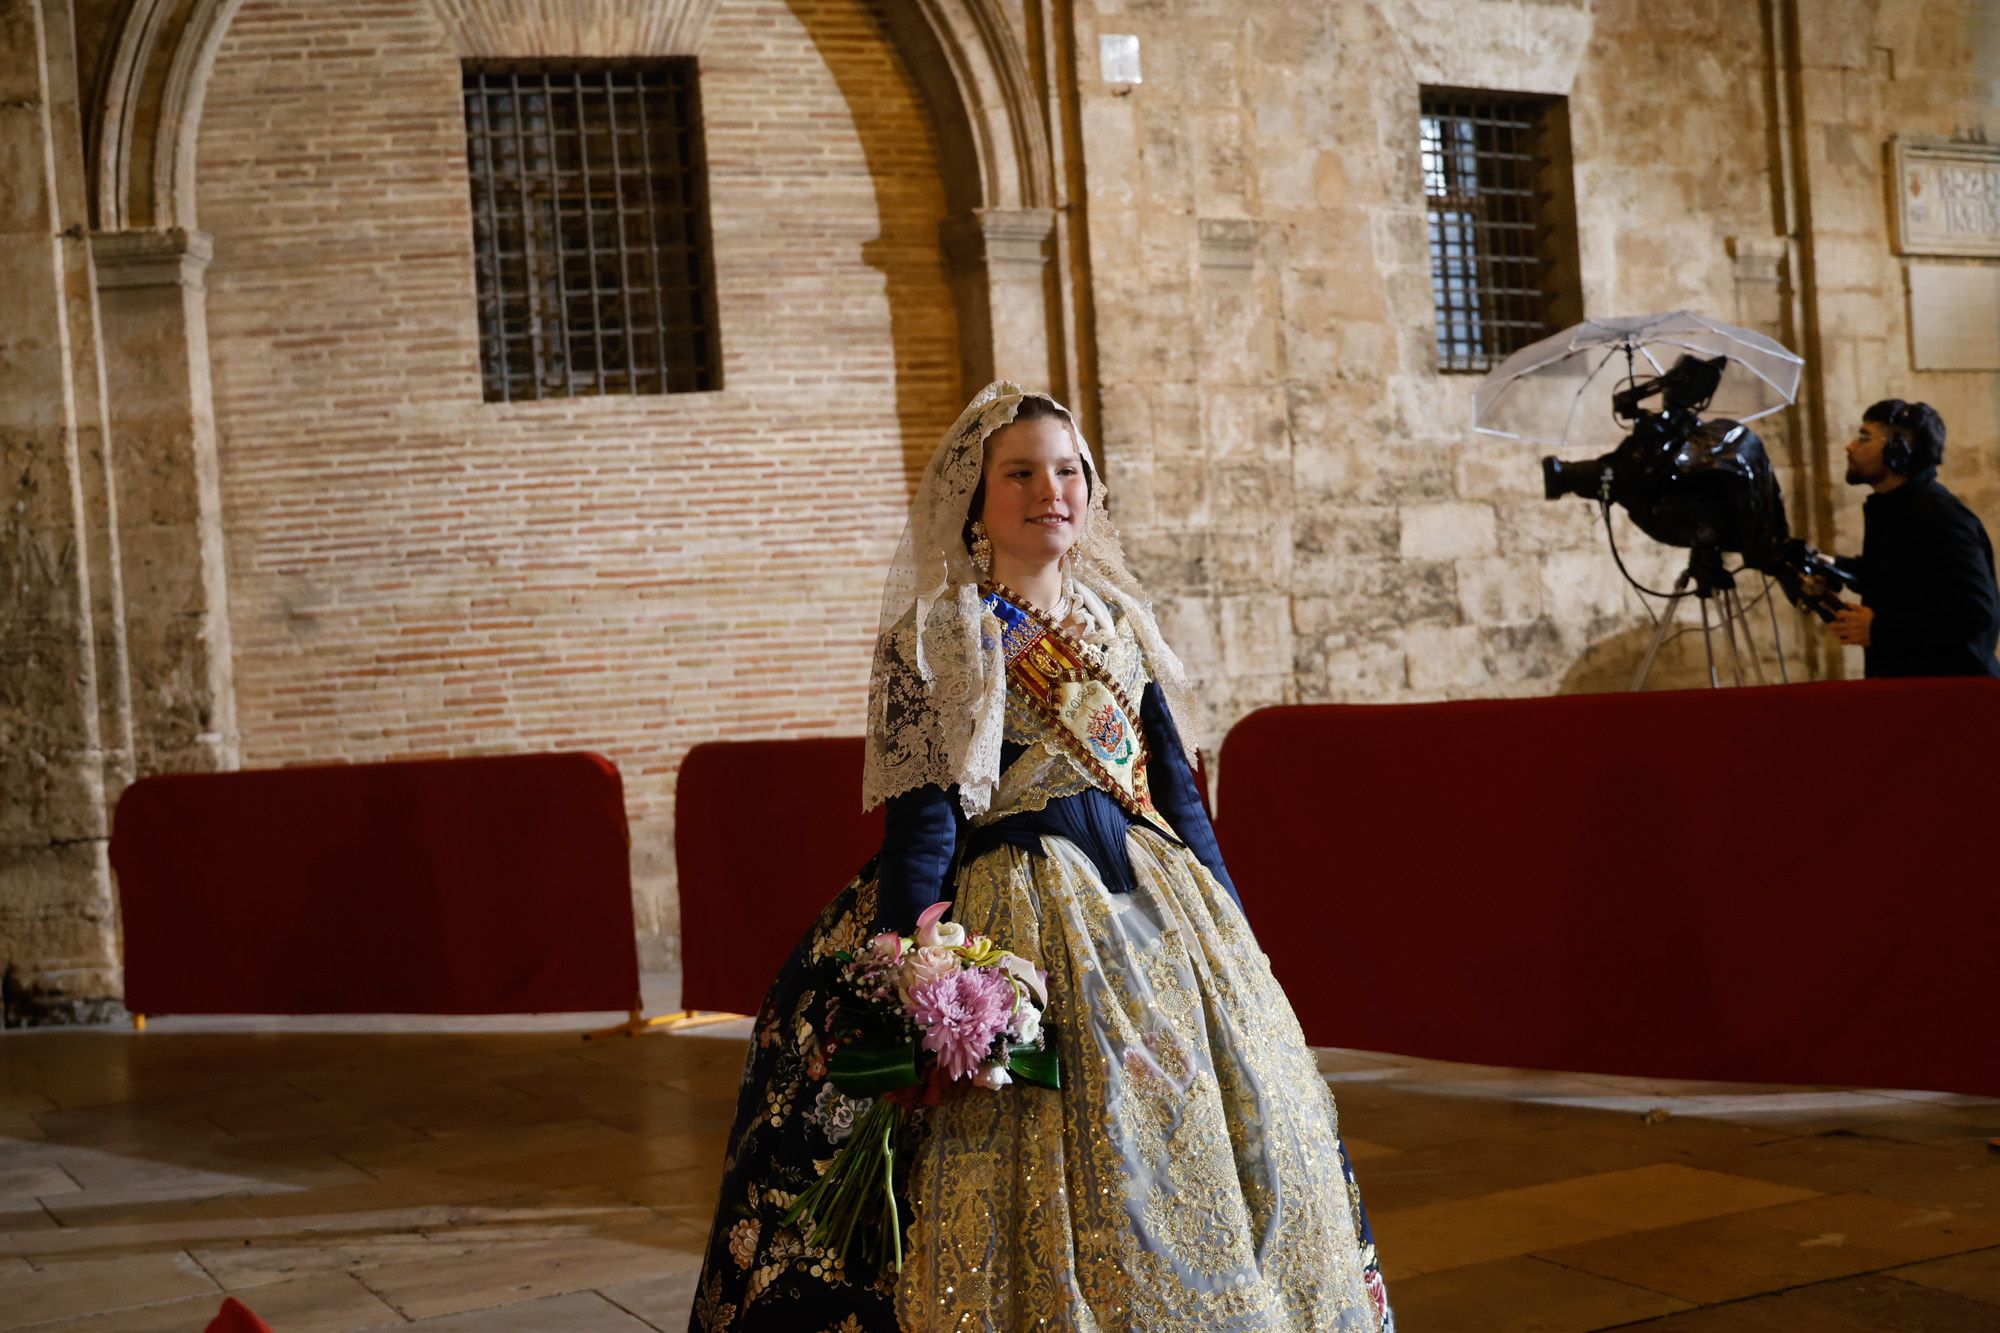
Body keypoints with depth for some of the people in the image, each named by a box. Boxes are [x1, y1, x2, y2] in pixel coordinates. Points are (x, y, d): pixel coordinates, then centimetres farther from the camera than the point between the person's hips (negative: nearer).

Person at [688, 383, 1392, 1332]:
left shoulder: (1117, 620, 12)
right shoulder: (931, 638, -4)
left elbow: (1174, 782, 15)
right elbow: (921, 820, -10)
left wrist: (1229, 924, 13)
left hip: (1156, 895, 6)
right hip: (1021, 916, -6)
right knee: (1061, 1165, -6)